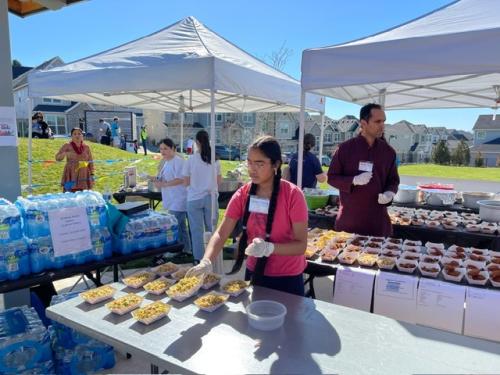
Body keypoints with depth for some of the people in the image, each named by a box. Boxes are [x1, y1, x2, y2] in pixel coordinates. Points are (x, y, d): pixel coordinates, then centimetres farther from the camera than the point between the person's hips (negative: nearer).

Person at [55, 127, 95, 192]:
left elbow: (90, 163, 10)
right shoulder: (67, 146, 2)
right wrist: (65, 153, -26)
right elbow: (57, 158, -5)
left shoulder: (86, 147, 7)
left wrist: (92, 175, 5)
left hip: (83, 176, 2)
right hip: (71, 176, -2)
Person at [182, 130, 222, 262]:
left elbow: (186, 182, -4)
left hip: (194, 199, -1)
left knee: (197, 230, 6)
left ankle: (199, 259, 12)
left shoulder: (191, 159, -7)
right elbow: (219, 180, 4)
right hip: (210, 197, 2)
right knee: (211, 229, 12)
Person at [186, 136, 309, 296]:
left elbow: (301, 245, -19)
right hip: (254, 273, 4)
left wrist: (269, 248, -36)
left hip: (287, 278, -3)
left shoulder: (293, 195, -18)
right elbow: (221, 234, -11)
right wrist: (206, 261, -29)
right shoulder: (242, 194, -7)